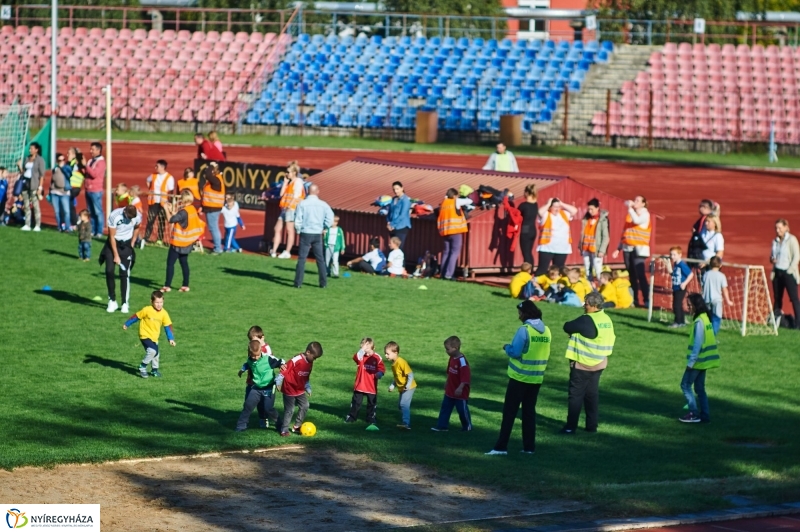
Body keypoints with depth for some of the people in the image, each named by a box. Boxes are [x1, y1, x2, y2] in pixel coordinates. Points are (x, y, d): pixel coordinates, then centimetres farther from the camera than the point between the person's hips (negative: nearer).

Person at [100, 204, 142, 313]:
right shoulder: (114, 216, -25)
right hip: (113, 243, -1)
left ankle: (125, 303, -1)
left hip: (126, 244, 1)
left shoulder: (137, 216, -16)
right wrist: (116, 255, -14)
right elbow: (112, 237, -16)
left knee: (124, 274, -6)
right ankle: (112, 301, 6)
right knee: (109, 271, -7)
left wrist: (132, 243, 6)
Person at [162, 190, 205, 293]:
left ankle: (167, 286, -2)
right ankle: (185, 285, 16)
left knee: (170, 263, -2)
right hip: (187, 242, 9)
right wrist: (171, 210, 8)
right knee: (184, 263, 15)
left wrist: (166, 209, -17)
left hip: (178, 242, -9)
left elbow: (171, 219, -30)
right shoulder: (192, 209, 4)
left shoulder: (184, 212, -22)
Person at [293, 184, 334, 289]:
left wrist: (299, 230, 10)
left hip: (305, 234, -2)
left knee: (301, 258, 1)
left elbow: (297, 220, -7)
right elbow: (330, 219, -6)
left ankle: (298, 282, -4)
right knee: (320, 259, 11)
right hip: (317, 235, 2)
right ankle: (323, 283, 12)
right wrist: (323, 228, 10)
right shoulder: (323, 204, -1)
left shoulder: (302, 204, -7)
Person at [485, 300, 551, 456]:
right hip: (537, 378, 6)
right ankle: (529, 447, 13)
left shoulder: (524, 330, -17)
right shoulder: (546, 330, 4)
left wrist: (507, 347, 0)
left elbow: (515, 352, -18)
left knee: (509, 412, -2)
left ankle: (501, 447, -5)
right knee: (529, 412, 13)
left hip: (520, 377, -6)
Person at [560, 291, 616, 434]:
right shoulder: (607, 320, 6)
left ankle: (571, 427, -2)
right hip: (599, 363, 8)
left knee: (576, 395, -2)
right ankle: (592, 426, 15)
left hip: (582, 364, -8)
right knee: (592, 394, 14)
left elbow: (567, 327, -16)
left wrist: (575, 329, 5)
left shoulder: (587, 320, -20)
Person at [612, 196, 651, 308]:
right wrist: (619, 248, 17)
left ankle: (646, 300, -16)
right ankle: (634, 299, 10)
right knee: (632, 275, 6)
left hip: (639, 249, -6)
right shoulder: (630, 214, 17)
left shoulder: (645, 214, -2)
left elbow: (636, 221, -24)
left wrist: (630, 208, -17)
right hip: (627, 248, 6)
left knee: (640, 274, -14)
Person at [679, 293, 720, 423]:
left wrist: (690, 362, -18)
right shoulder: (707, 318, 9)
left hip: (698, 360, -9)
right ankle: (704, 415, 13)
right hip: (705, 359, 9)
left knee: (685, 385, -1)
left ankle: (694, 414, -2)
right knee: (699, 388, 13)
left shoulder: (699, 322, -19)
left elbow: (697, 343, -22)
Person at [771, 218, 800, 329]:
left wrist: (790, 270, -15)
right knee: (777, 298, 9)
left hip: (788, 273, -6)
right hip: (777, 273, 7)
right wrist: (772, 259, -2)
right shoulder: (775, 241, 13)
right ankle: (775, 320, 15)